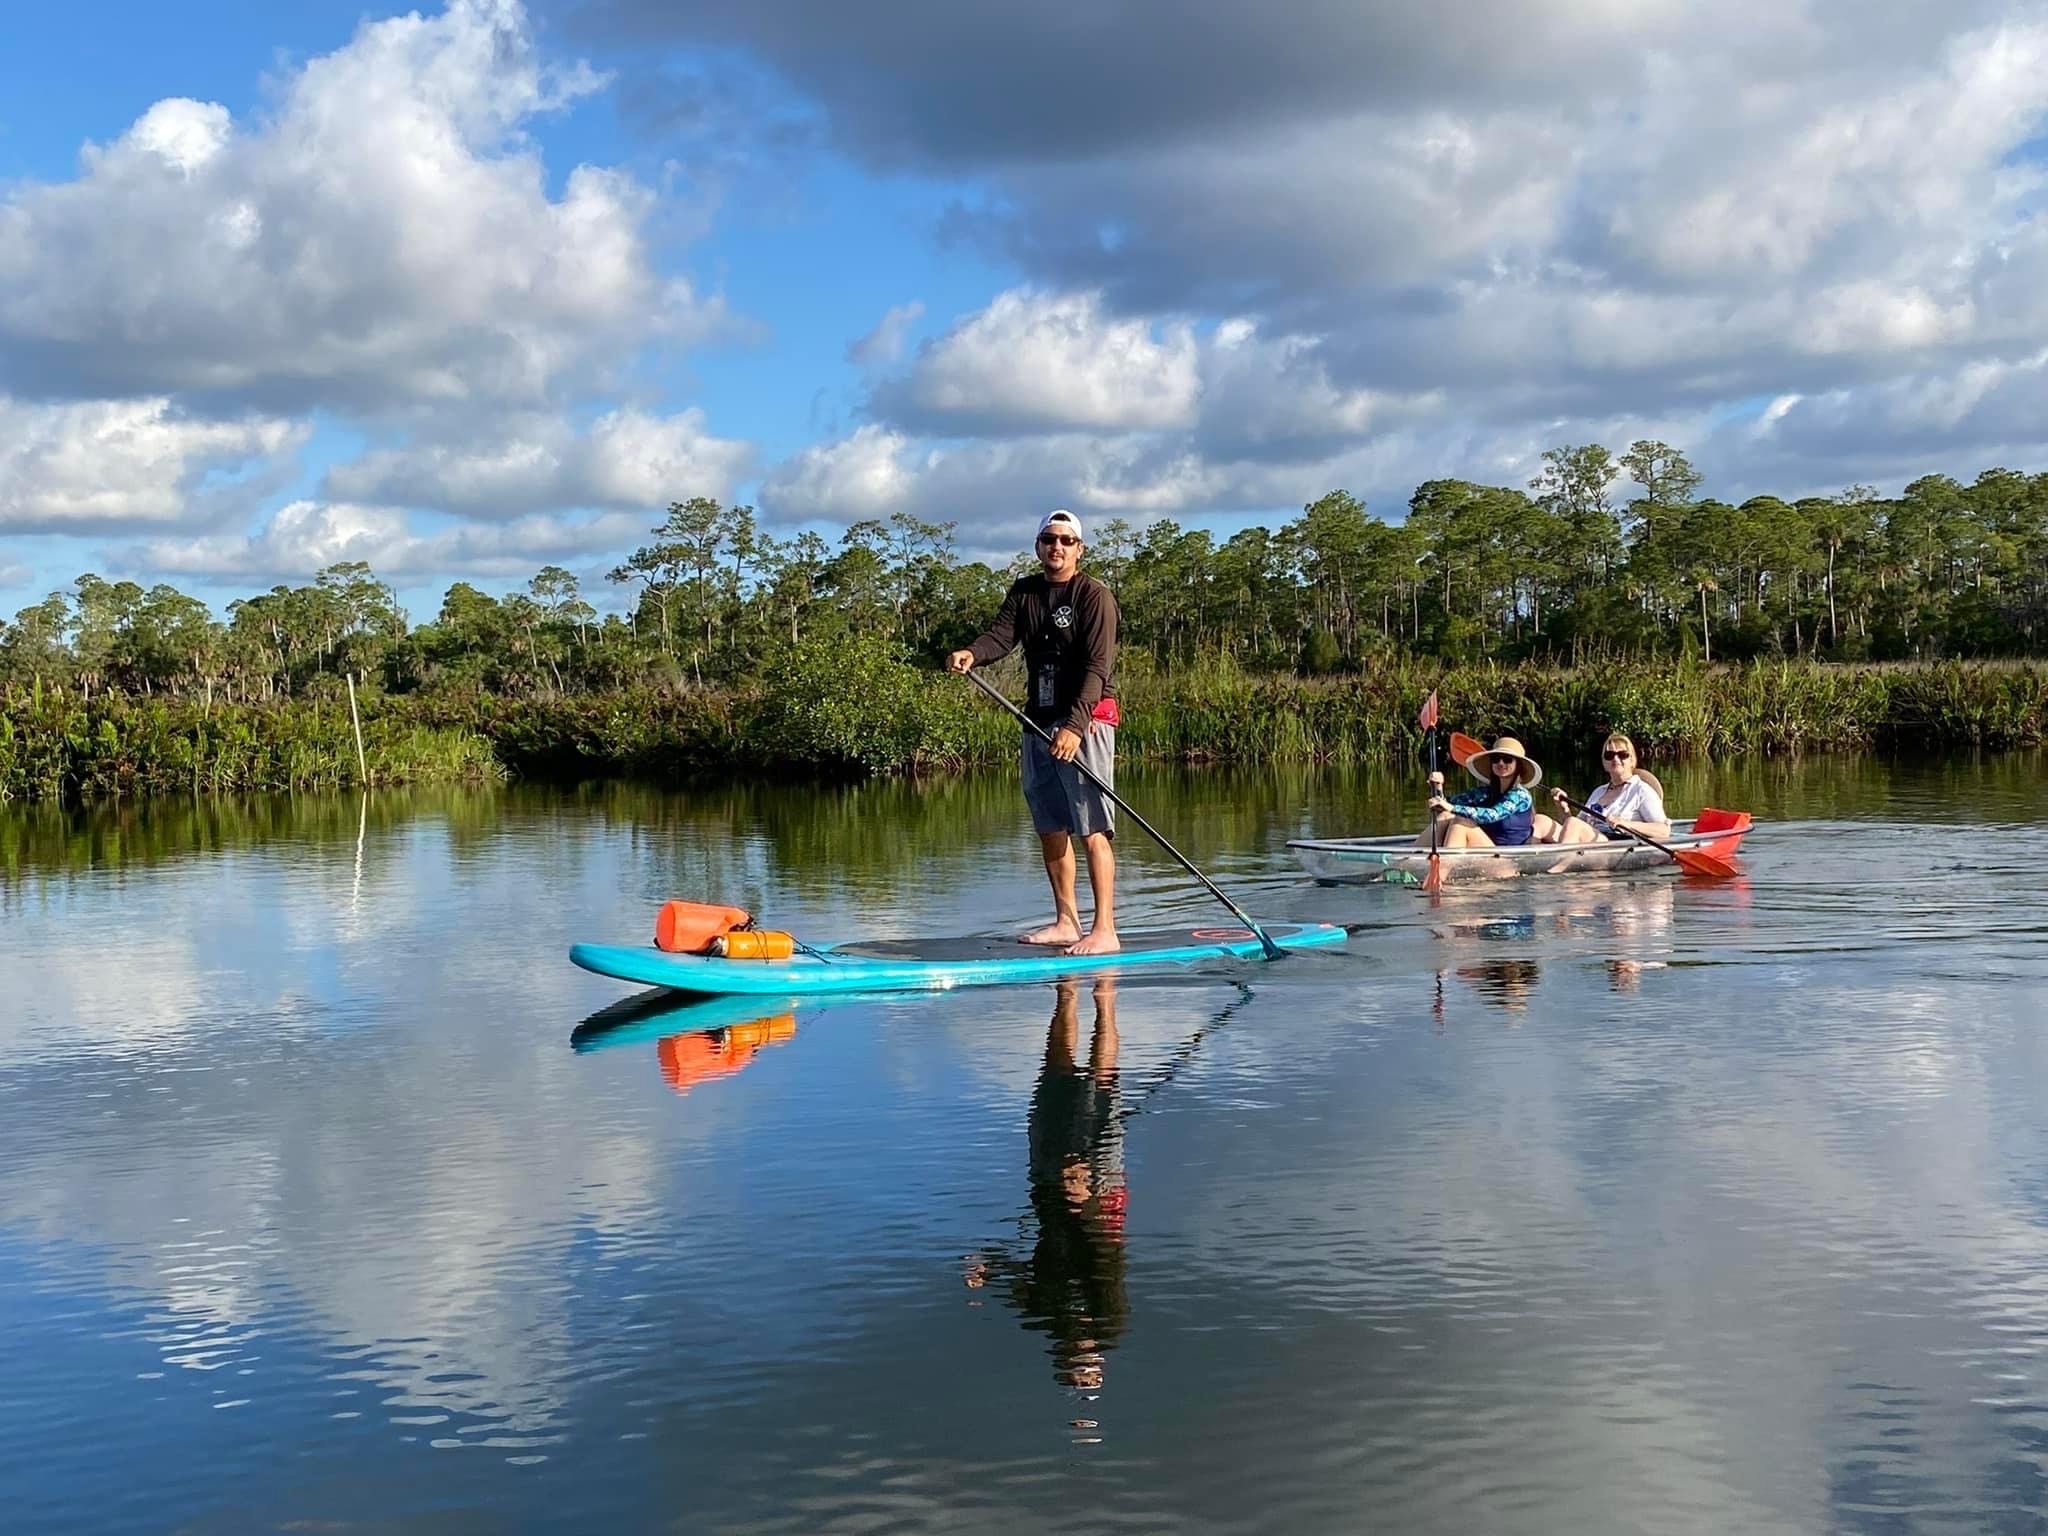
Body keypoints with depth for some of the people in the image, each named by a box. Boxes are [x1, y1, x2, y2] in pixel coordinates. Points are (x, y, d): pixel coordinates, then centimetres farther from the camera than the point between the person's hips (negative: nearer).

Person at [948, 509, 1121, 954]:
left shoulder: (1095, 596, -7)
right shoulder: (1024, 593, 13)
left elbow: (1097, 667, -16)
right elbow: (1000, 634, -3)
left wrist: (1075, 726, -27)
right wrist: (972, 654, -27)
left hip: (1087, 718, -7)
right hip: (1039, 719, 7)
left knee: (1092, 827, -11)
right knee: (1050, 826, 11)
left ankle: (1104, 930, -11)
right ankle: (1065, 921, 21)